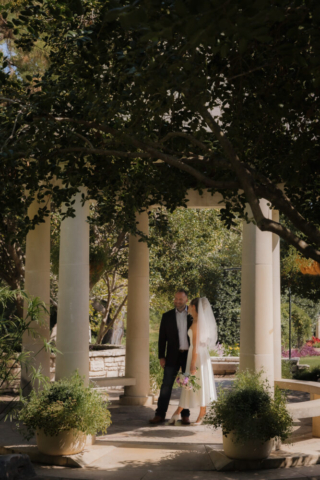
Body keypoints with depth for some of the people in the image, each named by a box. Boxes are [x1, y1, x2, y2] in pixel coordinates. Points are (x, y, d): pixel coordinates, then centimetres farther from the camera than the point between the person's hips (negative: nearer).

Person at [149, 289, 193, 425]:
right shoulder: (167, 316, 5)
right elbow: (162, 338, 5)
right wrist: (161, 356, -1)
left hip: (189, 355, 0)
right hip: (173, 356, 0)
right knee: (166, 385, -2)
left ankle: (185, 415, 12)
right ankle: (160, 414, 3)